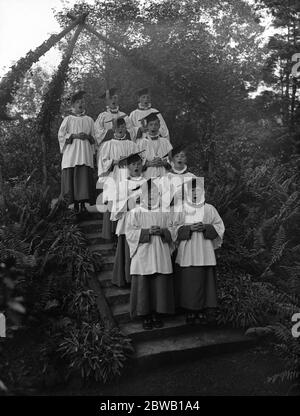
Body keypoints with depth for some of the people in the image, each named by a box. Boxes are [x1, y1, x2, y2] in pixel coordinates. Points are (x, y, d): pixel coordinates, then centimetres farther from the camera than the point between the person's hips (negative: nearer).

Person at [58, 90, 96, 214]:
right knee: (72, 178, -7)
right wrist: (74, 135, -10)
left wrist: (88, 136, -6)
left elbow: (94, 138, 15)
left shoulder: (89, 120, 16)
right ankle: (75, 204, -1)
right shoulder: (68, 119, 10)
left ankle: (84, 203, -5)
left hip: (85, 154, 1)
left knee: (85, 177, -8)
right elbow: (61, 135, 3)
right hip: (71, 153, -1)